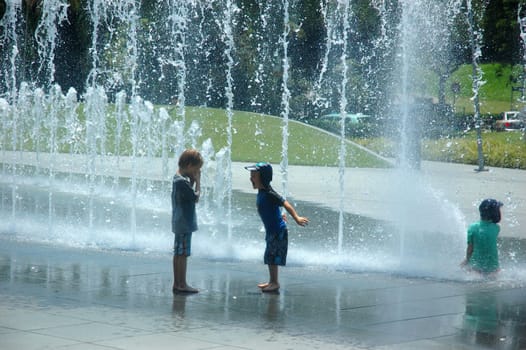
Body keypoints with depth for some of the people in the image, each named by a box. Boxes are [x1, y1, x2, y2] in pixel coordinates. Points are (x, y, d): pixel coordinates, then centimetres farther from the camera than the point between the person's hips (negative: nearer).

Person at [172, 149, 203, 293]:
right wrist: (197, 181, -7)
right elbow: (196, 198, -15)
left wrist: (193, 181, 4)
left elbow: (189, 195, 14)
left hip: (180, 223, 10)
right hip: (184, 224, -10)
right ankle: (182, 284, 1)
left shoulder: (178, 178, 10)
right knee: (183, 254, -4)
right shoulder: (182, 181, -20)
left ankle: (177, 284, 16)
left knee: (178, 254, 12)